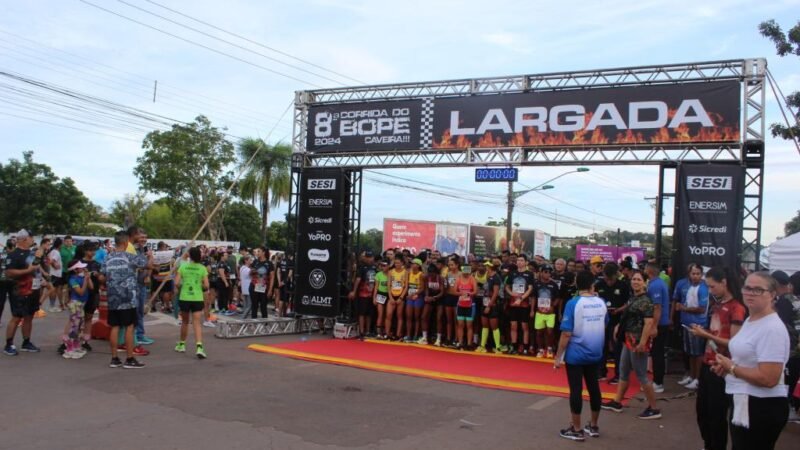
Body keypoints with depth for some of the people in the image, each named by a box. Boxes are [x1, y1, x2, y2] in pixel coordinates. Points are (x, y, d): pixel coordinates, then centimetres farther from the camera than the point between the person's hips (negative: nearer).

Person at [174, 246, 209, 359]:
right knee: (197, 323, -4)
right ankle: (199, 347, -19)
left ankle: (181, 345, 33)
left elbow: (176, 283, -6)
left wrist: (183, 286, 14)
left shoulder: (183, 267, -2)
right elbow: (206, 286, -5)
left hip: (184, 298, 1)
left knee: (185, 322, 20)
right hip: (197, 298, -1)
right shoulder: (202, 268, -2)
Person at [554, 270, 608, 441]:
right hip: (595, 354, 5)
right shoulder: (601, 303, 0)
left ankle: (576, 430, 10)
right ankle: (594, 426, 25)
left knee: (576, 390, 3)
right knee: (594, 388, 14)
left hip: (575, 355, -5)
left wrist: (558, 356, -10)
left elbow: (566, 333, -17)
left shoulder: (573, 303, -15)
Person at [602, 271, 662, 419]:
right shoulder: (633, 298, 10)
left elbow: (649, 323, -24)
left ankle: (654, 409, 7)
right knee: (623, 372, 17)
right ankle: (617, 402, 29)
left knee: (641, 375, -2)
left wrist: (642, 343, -28)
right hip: (629, 339, 10)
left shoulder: (645, 301, -17)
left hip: (638, 341, -10)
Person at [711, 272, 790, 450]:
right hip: (742, 402, 10)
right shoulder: (749, 321, 10)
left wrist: (731, 368, -16)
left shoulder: (772, 329, -21)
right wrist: (726, 366, 6)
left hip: (763, 408, -10)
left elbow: (768, 379, -27)